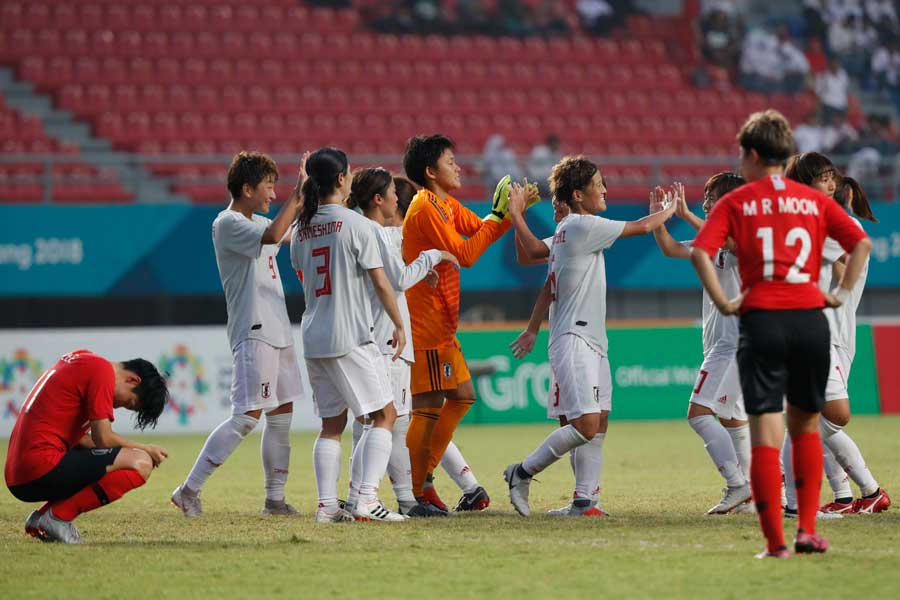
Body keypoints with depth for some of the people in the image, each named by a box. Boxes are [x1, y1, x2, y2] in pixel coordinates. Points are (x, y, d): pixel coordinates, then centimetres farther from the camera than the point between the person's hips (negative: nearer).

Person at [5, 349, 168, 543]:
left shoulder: (84, 359, 22)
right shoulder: (102, 370, -7)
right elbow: (104, 439, -10)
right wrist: (145, 449, 6)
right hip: (43, 467, -10)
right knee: (141, 464, -13)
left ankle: (43, 516, 9)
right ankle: (58, 515, -11)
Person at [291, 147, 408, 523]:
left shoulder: (301, 229, 9)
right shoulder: (354, 223, -10)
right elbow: (379, 281, -9)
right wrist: (399, 325, 1)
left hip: (313, 336, 6)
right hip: (351, 336, -6)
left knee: (332, 423, 12)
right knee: (384, 415, 1)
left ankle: (327, 505, 4)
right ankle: (367, 499, -11)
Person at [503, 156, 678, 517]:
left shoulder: (565, 231, 18)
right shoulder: (583, 226, -11)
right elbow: (642, 227, -5)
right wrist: (672, 208, 7)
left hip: (591, 342, 10)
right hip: (574, 341, -10)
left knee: (599, 424, 4)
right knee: (586, 424, -18)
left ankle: (584, 500, 3)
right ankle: (522, 473, -9)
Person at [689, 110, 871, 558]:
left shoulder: (736, 202, 3)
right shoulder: (815, 201, 10)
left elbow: (700, 253, -10)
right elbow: (861, 242, 2)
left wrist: (723, 303, -5)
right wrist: (842, 293, 5)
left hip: (761, 320, -2)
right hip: (810, 320, 2)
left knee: (765, 433, -1)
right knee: (806, 426, 18)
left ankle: (775, 542, -6)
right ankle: (807, 530, 11)